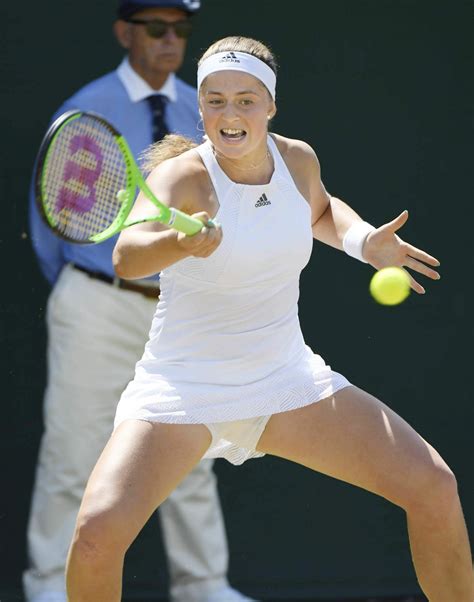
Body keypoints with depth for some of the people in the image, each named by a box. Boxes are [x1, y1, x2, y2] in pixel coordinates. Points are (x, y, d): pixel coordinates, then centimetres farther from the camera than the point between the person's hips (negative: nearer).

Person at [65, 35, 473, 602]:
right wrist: (182, 242, -61)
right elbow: (127, 256, -40)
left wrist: (363, 240, 3)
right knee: (97, 532, -25)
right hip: (182, 391, -4)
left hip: (288, 382, 4)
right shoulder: (182, 177, -19)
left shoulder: (298, 159, -3)